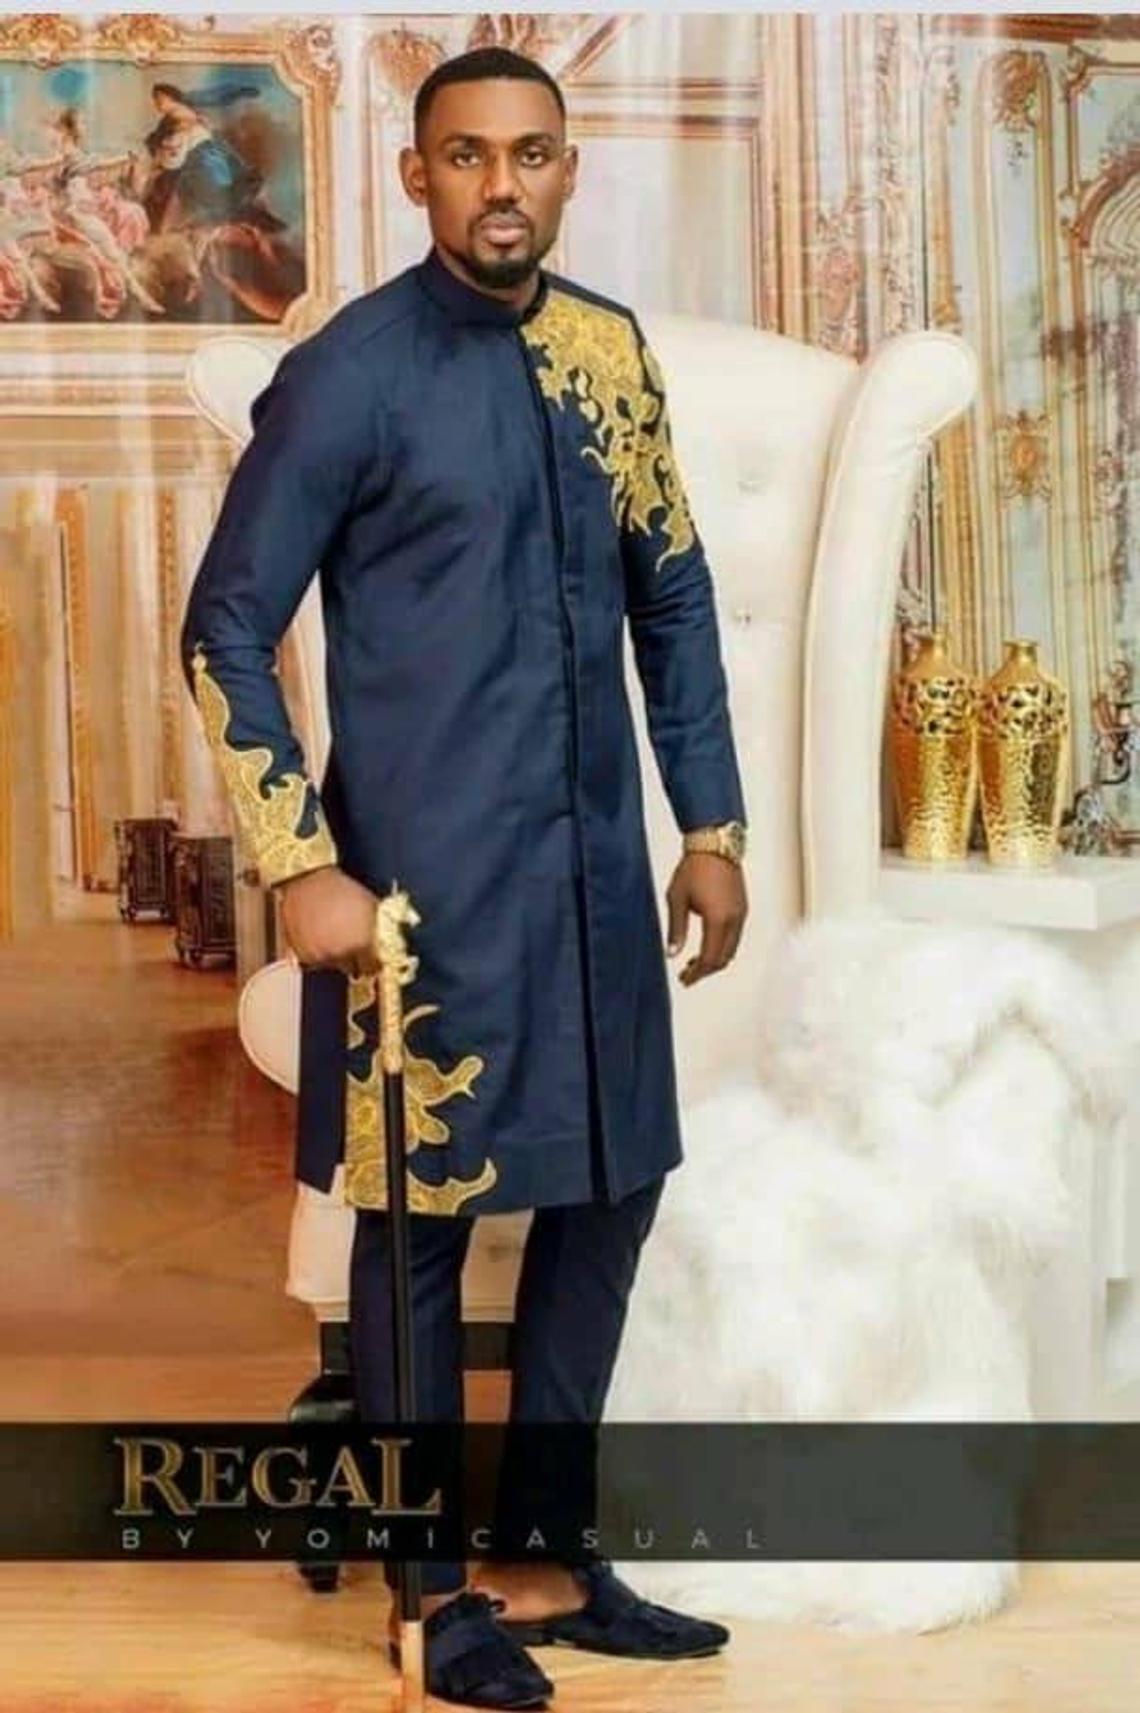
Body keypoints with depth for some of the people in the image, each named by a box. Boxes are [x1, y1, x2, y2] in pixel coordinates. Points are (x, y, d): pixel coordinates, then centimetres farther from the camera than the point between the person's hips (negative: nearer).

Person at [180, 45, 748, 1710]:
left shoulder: (613, 351, 8)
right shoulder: (347, 374, -8)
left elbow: (675, 597, 14)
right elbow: (226, 632, -7)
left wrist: (711, 824, 10)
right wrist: (303, 867, -13)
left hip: (596, 865, 6)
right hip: (427, 879, -6)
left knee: (607, 1188, 12)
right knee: (419, 1220, 5)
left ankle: (542, 1559, 30)